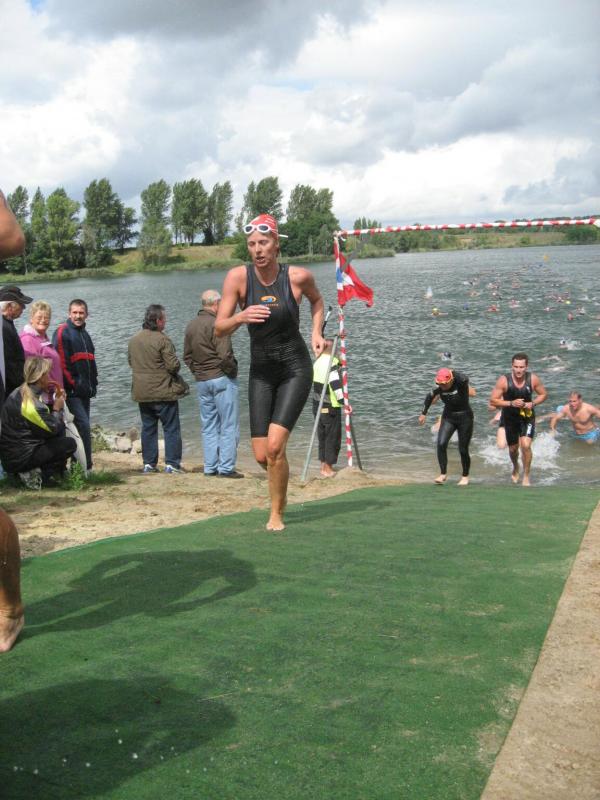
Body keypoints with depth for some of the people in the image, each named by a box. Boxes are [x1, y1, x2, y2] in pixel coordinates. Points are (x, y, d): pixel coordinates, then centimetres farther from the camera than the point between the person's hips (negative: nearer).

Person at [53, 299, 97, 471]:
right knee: (83, 426, -14)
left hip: (84, 391, 9)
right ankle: (85, 467, -10)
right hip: (72, 391, -9)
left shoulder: (84, 334, 20)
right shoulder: (62, 332, -7)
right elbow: (61, 361, -14)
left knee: (82, 427, 10)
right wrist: (72, 384, -15)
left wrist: (93, 384, 15)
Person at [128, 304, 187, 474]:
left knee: (148, 428, 13)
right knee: (171, 428, 1)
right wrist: (175, 371, 4)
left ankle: (149, 463, 14)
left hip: (141, 393, 6)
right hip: (163, 392, -6)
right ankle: (172, 464, 0)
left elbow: (131, 362, 18)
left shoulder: (133, 340, 7)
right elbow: (173, 365, -17)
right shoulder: (162, 339, -15)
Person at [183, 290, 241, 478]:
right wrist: (232, 371, -6)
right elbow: (225, 355, -21)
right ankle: (226, 467, -1)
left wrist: (197, 372, 16)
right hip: (222, 378, -7)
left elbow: (187, 356, 15)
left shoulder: (191, 326, 10)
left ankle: (210, 467, 15)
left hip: (201, 382, 7)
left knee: (208, 426, 13)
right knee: (229, 426, -1)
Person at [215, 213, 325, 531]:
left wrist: (317, 332, -1)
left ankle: (276, 513, 5)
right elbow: (219, 330, -10)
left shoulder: (298, 276, -10)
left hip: (295, 369, -2)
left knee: (274, 446, -17)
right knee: (261, 456, 2)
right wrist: (240, 317, -30)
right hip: (260, 371, 2)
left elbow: (316, 299, 14)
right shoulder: (238, 277, -10)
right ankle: (281, 490, 37)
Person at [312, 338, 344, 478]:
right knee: (333, 437, 1)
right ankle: (328, 468, 5)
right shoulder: (331, 363, -17)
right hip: (330, 407, -8)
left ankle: (324, 466, 21)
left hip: (317, 405, 8)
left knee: (323, 436, 15)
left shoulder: (317, 362, 9)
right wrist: (344, 402, -24)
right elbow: (336, 385, -24)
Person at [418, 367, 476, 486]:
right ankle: (443, 473, -6)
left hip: (465, 418, -4)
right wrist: (423, 413, 14)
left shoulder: (460, 384, -21)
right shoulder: (439, 388, -7)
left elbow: (464, 379, -46)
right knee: (441, 444, -17)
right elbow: (429, 397, 12)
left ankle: (465, 476, 21)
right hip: (448, 417, 4)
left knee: (463, 450, 0)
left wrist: (453, 372, -27)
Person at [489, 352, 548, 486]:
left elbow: (543, 394, 1)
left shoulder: (533, 379, -15)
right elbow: (492, 401, -17)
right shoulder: (504, 380, -21)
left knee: (526, 445, -18)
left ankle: (526, 476, 0)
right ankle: (515, 468, 49)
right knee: (513, 448, 15)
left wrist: (533, 403, -18)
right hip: (510, 418, 1)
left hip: (527, 416, 0)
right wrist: (511, 403, -30)